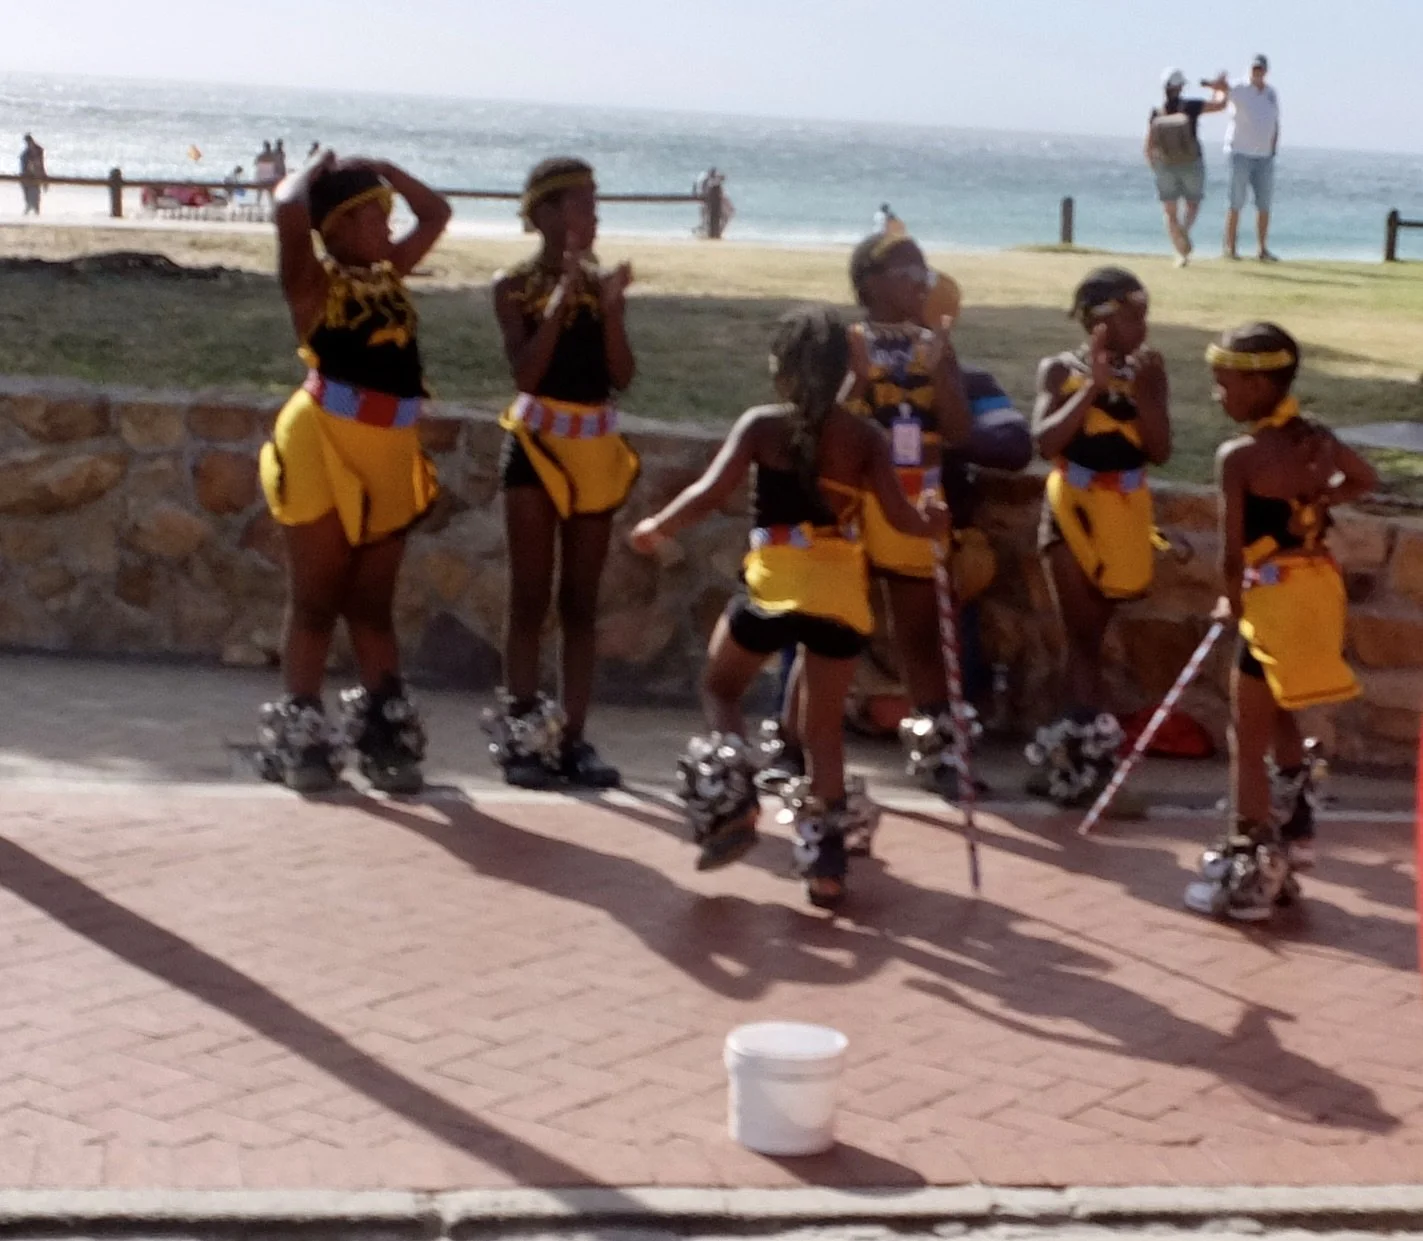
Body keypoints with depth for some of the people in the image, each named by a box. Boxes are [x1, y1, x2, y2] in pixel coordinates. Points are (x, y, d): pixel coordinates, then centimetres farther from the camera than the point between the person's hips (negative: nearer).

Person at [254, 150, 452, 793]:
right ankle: (299, 735, 2)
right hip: (325, 445, -6)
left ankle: (384, 730, 9)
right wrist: (317, 171, -4)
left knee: (372, 605, 8)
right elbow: (289, 211, -24)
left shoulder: (389, 274, 15)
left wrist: (381, 169, 16)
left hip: (391, 452, 6)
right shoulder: (315, 280, -5)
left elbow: (436, 213, 27)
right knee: (316, 602, 0)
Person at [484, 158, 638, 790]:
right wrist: (562, 297, -21)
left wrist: (611, 306, -13)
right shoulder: (514, 285, -3)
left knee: (581, 601, 5)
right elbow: (525, 370, -16)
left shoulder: (601, 284, 6)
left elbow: (622, 375, -1)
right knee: (530, 599, -2)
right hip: (537, 442, -4)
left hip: (597, 446, 4)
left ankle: (572, 737, 8)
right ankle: (520, 733, 2)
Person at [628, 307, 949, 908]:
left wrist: (657, 527, 3)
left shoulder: (762, 425, -1)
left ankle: (732, 802, 1)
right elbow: (902, 519, -1)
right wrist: (934, 521, 20)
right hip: (842, 589, 2)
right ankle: (825, 856, 12)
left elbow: (711, 493, -11)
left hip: (774, 583, -2)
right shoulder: (866, 437, 5)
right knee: (824, 722, 16)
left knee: (720, 687, 22)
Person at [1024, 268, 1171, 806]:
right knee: (1082, 638, -3)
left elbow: (1160, 452, -4)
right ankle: (1093, 743, 0)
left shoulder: (1147, 372, 3)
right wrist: (1093, 387, -19)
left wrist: (1142, 392, -16)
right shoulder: (1060, 370, -2)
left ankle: (1073, 749, 15)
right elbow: (1045, 442, -15)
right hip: (1073, 511, -2)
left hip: (1126, 516, 2)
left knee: (1088, 638, 9)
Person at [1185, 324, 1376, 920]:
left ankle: (1248, 871, 9)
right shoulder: (1318, 438, 4)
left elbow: (1233, 554, -17)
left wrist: (1232, 604, 0)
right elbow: (1366, 479, 24)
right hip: (1323, 589, 8)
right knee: (1277, 717, 27)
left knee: (1248, 741, 4)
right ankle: (1294, 831, 35)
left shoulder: (1239, 455, -18)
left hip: (1278, 600, -8)